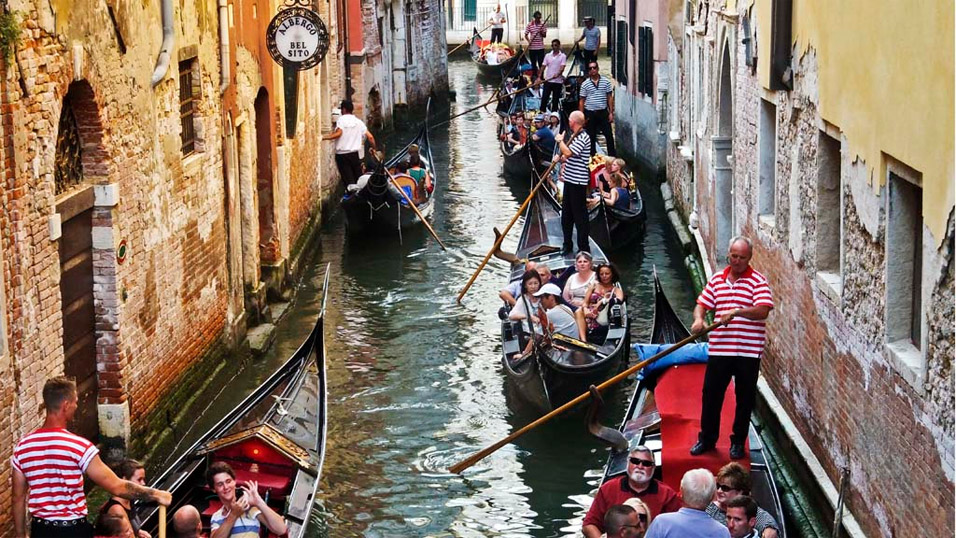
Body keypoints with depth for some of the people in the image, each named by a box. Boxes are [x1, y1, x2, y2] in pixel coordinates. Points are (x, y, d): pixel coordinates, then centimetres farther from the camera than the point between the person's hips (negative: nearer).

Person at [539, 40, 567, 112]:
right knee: (544, 97, -2)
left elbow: (562, 68, -13)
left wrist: (558, 74, -32)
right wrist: (539, 77, -3)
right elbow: (543, 67, 7)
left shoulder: (563, 56, -2)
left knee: (555, 99, 5)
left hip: (558, 81, -2)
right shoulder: (547, 56, 7)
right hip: (548, 81, 2)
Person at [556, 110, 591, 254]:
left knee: (579, 215, -4)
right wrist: (562, 158, 5)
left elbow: (568, 152, -28)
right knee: (566, 214, 17)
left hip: (578, 181, -10)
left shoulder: (583, 138, -19)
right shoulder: (574, 136, 13)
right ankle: (567, 244, 27)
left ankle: (584, 248, 2)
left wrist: (560, 141, -12)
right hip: (570, 180, 10)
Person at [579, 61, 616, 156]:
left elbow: (610, 98, 4)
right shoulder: (585, 84, 0)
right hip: (590, 113, 0)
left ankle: (612, 156, 8)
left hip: (603, 112, 0)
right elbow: (581, 101, 3)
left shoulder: (606, 81, 1)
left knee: (609, 135, 0)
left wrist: (611, 113, -1)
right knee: (591, 137, 7)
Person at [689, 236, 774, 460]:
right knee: (711, 394, 8)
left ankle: (738, 442, 20)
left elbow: (763, 310, -18)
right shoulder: (717, 279, 10)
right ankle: (707, 438, 24)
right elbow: (702, 304, 12)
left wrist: (737, 312, -30)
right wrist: (698, 319, -9)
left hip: (748, 351, -3)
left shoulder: (758, 281, -5)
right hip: (719, 349, 4)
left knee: (745, 398, 6)